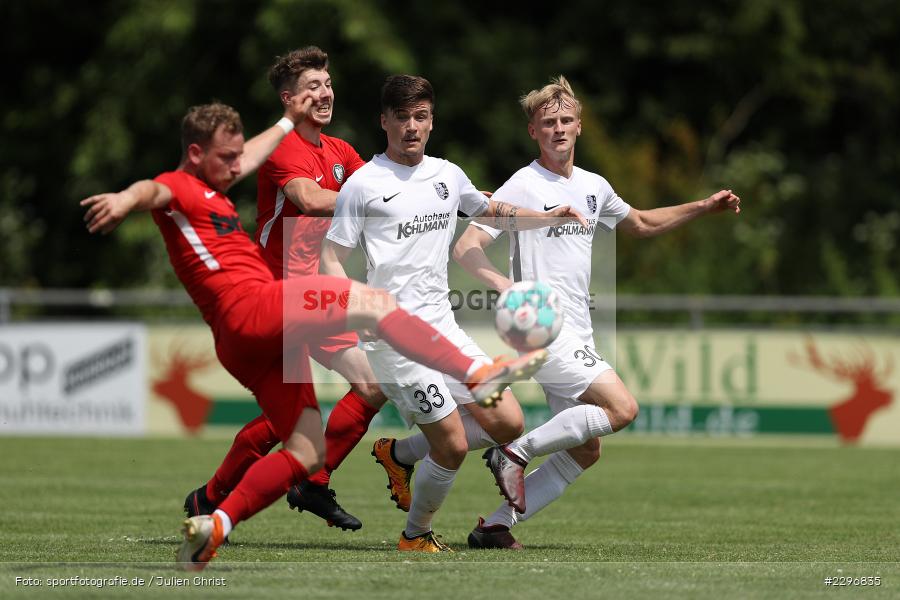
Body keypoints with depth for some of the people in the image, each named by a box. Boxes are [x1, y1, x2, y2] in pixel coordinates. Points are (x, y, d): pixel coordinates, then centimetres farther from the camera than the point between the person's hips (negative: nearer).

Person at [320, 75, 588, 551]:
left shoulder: (447, 175, 12)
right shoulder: (363, 185, -6)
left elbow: (489, 211, 32)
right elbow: (331, 257, -6)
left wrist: (544, 217, 19)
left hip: (443, 328, 7)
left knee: (507, 424, 0)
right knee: (452, 445, -11)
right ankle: (415, 537, 14)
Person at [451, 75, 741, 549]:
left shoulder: (594, 187, 14)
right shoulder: (523, 187, -8)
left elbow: (641, 224, 33)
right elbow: (466, 247, -13)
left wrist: (704, 207, 26)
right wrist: (506, 285, -30)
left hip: (576, 336, 8)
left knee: (584, 451, 5)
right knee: (621, 408, -21)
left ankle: (496, 526, 7)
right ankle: (516, 452, -11)